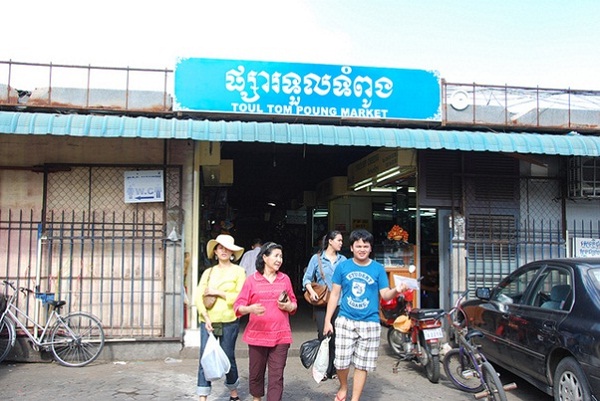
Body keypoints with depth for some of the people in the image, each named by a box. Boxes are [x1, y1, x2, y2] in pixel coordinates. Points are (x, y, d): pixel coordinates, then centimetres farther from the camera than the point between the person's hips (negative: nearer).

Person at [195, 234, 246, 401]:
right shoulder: (208, 272, 12)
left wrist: (218, 292, -8)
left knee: (228, 358, 5)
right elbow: (198, 297, 4)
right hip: (207, 321, 3)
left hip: (229, 321, -2)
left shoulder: (238, 271, 3)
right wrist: (206, 317, -9)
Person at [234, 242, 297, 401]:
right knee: (256, 373, 12)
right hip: (257, 334, -1)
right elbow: (238, 306, -4)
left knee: (276, 376, -1)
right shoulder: (251, 280, -1)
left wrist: (288, 306, -8)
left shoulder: (285, 279, 7)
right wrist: (250, 308, -25)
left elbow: (294, 304, 15)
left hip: (280, 336, 1)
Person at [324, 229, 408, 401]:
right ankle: (343, 387, 30)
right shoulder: (342, 267, 2)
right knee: (341, 361, -1)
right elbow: (335, 294, 4)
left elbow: (385, 295, -2)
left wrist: (396, 291, -25)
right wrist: (327, 320, 1)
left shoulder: (378, 268, 2)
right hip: (345, 321, 0)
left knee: (362, 364, 6)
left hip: (370, 323, 0)